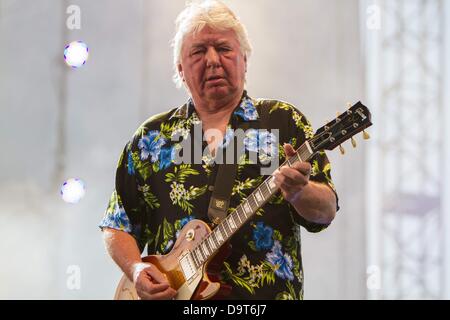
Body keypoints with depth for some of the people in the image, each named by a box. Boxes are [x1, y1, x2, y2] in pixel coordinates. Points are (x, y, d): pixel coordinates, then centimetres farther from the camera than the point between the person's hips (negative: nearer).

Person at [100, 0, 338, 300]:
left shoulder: (284, 121, 8)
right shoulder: (151, 138, 13)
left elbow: (326, 212, 1)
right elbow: (117, 226, 17)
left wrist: (298, 193, -21)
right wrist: (137, 269, -3)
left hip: (269, 294, -2)